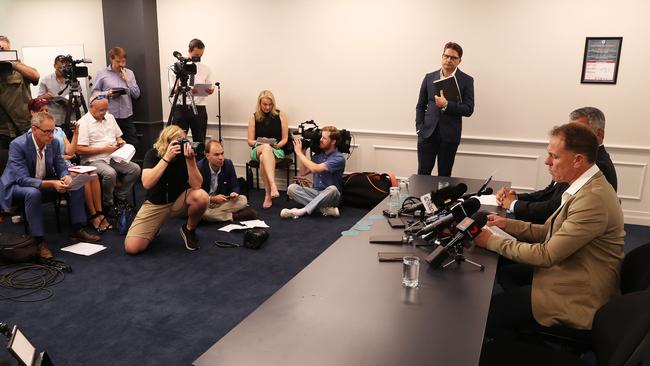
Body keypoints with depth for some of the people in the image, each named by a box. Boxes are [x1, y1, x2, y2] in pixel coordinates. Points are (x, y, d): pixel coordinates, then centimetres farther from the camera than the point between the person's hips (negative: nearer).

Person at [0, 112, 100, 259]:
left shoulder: (53, 142, -9)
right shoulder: (17, 145, -26)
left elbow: (61, 167, 0)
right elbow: (23, 179, -31)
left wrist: (66, 177, -25)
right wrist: (52, 184, -44)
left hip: (44, 181, 6)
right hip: (16, 185, -6)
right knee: (33, 193, -38)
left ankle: (77, 230, -1)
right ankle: (39, 241, -27)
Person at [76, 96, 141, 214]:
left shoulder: (110, 117, 14)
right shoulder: (83, 123, -8)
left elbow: (118, 137, 24)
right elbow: (80, 149, -14)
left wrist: (120, 142, -1)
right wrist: (105, 149, -15)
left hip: (113, 157, 7)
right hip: (93, 160, -7)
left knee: (135, 169, -14)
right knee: (110, 173, -35)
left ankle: (120, 198, 2)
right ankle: (107, 205, -12)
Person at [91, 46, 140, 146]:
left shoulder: (129, 73, 12)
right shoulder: (101, 73, 4)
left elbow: (136, 94, 8)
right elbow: (94, 93, 3)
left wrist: (127, 80, -3)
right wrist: (107, 94, -14)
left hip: (127, 117, 3)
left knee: (133, 145, 4)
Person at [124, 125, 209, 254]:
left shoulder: (185, 154, -14)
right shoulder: (152, 154, -15)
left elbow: (196, 186, -23)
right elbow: (147, 184, -31)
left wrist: (190, 159, -35)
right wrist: (166, 158, -35)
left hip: (179, 200, 1)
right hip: (155, 204, -1)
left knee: (202, 197, -34)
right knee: (131, 247, -18)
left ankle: (189, 229, -2)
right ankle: (154, 228, 18)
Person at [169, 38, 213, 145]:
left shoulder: (205, 69, 10)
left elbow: (208, 87, 12)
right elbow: (173, 89, -4)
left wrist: (210, 90, -14)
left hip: (199, 109, 2)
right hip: (181, 108, -2)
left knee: (199, 142, 3)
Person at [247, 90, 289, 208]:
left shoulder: (280, 115, 6)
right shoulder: (254, 117, 8)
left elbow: (284, 139, 6)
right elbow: (250, 141, 8)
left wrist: (276, 145, -14)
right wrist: (262, 143, -12)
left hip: (276, 150, 0)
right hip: (258, 149, 0)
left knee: (264, 158, -36)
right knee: (266, 148, -38)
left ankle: (268, 194, -35)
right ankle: (273, 186, -52)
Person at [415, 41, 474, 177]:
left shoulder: (466, 81, 1)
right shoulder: (429, 77, 9)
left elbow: (468, 110, -5)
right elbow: (421, 106, 12)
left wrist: (446, 105, -18)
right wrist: (419, 128, 0)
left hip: (449, 135, -1)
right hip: (427, 133, 1)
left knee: (444, 175, 6)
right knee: (423, 173, -1)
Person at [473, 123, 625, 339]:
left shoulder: (593, 198, -27)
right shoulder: (587, 185, 5)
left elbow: (546, 255, -24)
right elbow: (551, 232, 10)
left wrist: (491, 242, -16)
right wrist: (507, 224, -1)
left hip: (576, 298, -10)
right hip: (565, 273, 10)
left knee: (485, 314, -14)